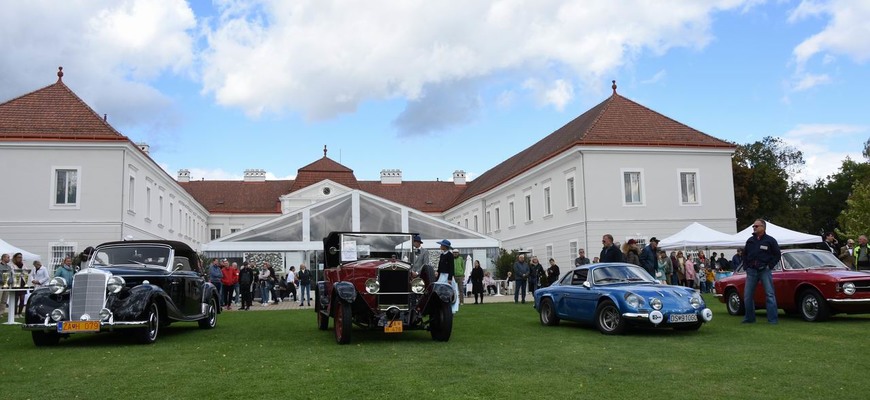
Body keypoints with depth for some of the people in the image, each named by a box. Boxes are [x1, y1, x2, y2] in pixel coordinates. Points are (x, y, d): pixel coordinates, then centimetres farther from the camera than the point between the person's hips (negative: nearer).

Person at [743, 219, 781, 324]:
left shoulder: (770, 240, 0)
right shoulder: (750, 241, 12)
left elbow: (778, 255, 2)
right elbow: (745, 255, 21)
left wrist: (770, 266, -7)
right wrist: (747, 266, 8)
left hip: (765, 271, -4)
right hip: (751, 271, 4)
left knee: (769, 295, -5)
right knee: (747, 295, 4)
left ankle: (772, 319, -3)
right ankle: (749, 318, 15)